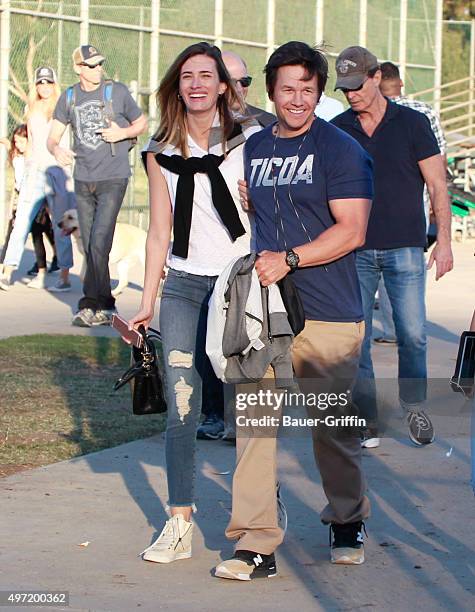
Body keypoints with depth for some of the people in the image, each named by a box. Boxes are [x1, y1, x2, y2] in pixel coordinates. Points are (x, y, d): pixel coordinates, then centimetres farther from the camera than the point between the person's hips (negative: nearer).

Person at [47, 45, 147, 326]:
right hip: (83, 180, 4)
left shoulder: (117, 92, -1)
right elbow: (53, 136, 11)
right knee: (90, 247, 7)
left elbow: (142, 124, 10)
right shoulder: (69, 97, 8)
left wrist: (122, 133, -11)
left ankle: (92, 304, -12)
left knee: (99, 242, -15)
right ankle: (105, 308, 16)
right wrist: (56, 148, -13)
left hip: (113, 178, -4)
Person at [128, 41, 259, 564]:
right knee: (180, 411, -2)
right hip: (184, 286, 2)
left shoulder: (251, 143, 0)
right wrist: (147, 301, 8)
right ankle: (179, 524, 4)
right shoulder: (161, 152, 8)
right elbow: (159, 230, 10)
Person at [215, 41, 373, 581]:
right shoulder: (253, 148, 14)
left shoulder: (341, 150, -3)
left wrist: (289, 260, -18)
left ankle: (348, 522, 28)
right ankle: (256, 541, -3)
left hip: (327, 313, -4)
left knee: (333, 426, 6)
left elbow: (351, 231, -10)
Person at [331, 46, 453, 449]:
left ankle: (415, 407, 17)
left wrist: (443, 242, -4)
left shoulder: (412, 124, 0)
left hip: (405, 248, -2)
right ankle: (366, 419, 8)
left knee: (413, 334, -3)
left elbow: (437, 186, 2)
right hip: (355, 250, 2)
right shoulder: (337, 130, 6)